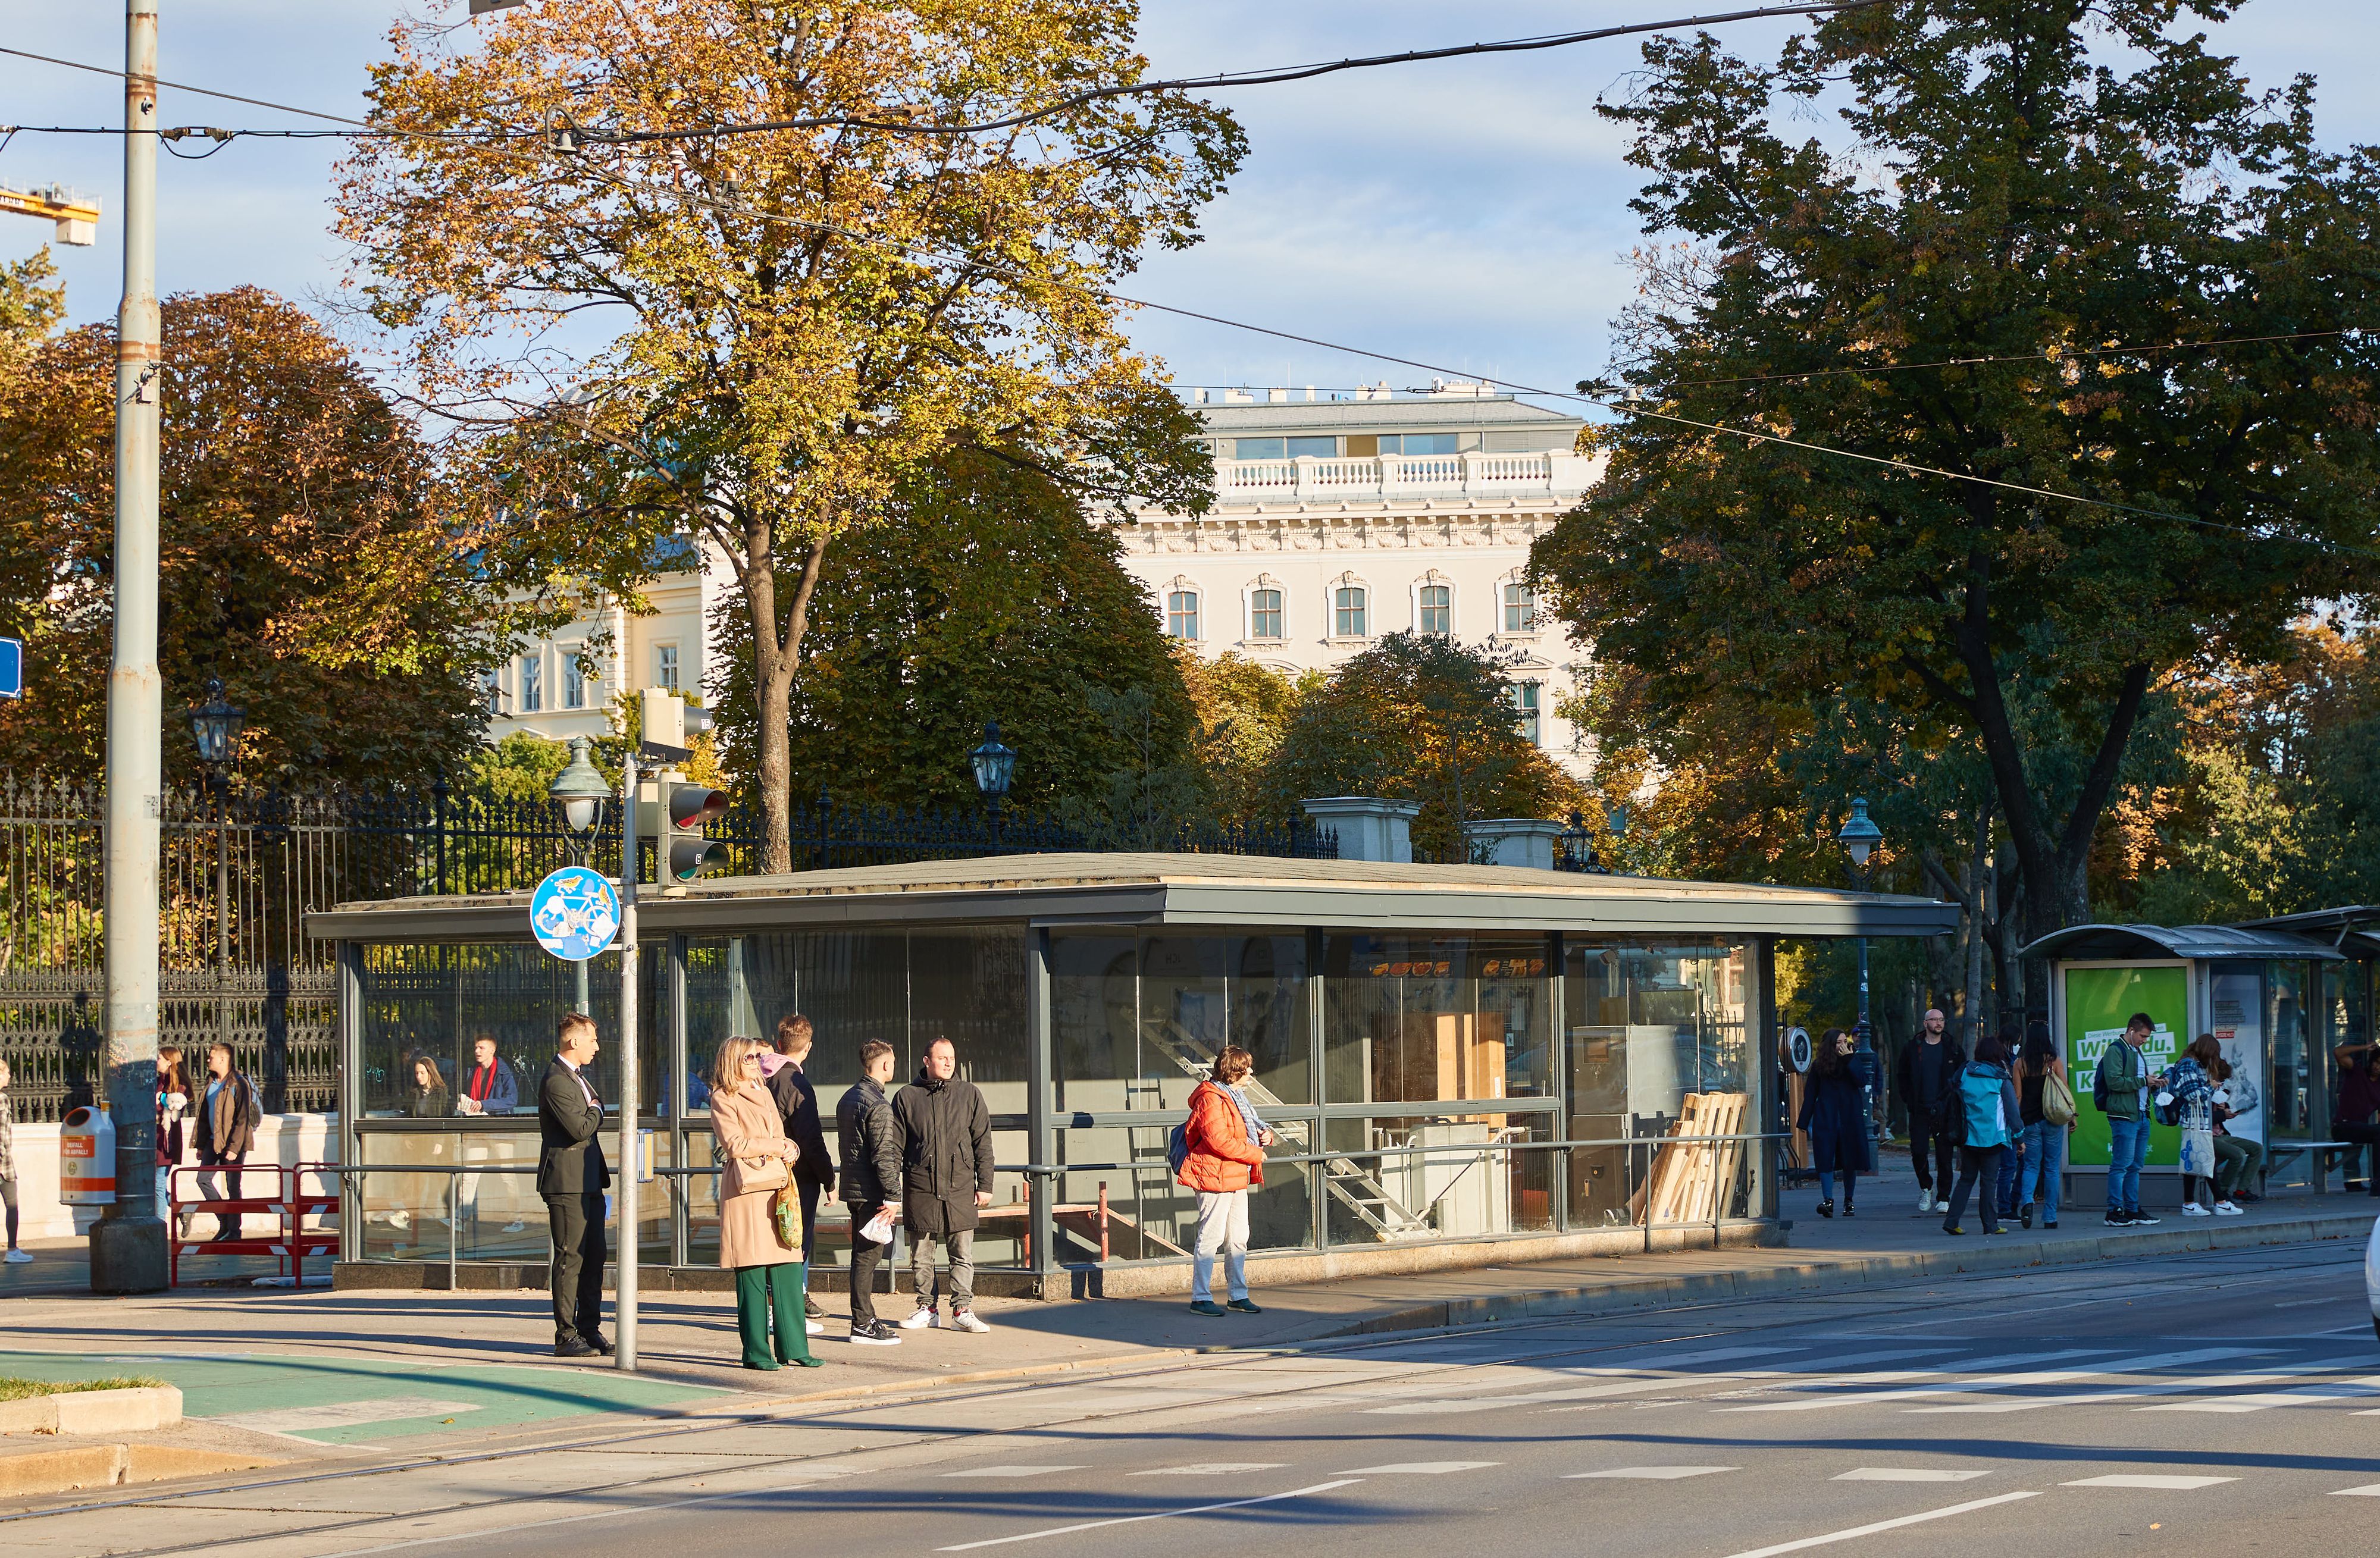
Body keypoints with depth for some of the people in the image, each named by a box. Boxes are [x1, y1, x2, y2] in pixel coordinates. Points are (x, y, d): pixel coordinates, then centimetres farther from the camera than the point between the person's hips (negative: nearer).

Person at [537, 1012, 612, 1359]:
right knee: (570, 1258, -7)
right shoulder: (556, 1081, -15)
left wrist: (593, 1111, 9)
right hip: (567, 1183, -10)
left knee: (595, 1256, 11)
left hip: (589, 1181, 10)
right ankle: (566, 1336, -3)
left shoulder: (582, 1077, 18)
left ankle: (590, 1330, 18)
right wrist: (595, 1111, -3)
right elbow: (580, 1128, -21)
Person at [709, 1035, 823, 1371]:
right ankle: (756, 1351, 0)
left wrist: (790, 1149, -1)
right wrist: (777, 1146, -6)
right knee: (752, 1272, -5)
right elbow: (734, 1144, -12)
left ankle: (792, 1348, 5)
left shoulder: (764, 1094, 22)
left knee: (788, 1270, 2)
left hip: (778, 1187, 7)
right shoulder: (723, 1099, -1)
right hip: (746, 1190, -7)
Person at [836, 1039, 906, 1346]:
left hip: (853, 1187, 10)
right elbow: (884, 1154, -19)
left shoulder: (849, 1098, 14)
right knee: (868, 1255, -7)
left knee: (863, 1255, 14)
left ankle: (865, 1319, 19)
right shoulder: (878, 1105, -16)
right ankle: (863, 1324, -6)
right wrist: (892, 1195, -17)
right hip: (871, 1191, -10)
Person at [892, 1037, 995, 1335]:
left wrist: (985, 1185, 4)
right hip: (920, 1188, 0)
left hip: (960, 1188, 0)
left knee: (962, 1254, -1)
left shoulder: (969, 1094, 7)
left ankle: (962, 1310, 3)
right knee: (921, 1254, 6)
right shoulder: (907, 1097, 5)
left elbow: (983, 1143, 9)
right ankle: (926, 1307, 17)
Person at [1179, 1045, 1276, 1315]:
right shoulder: (1211, 1099, -15)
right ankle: (1200, 1298, -3)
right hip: (1214, 1177, -10)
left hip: (1236, 1177, 10)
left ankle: (1238, 1295, 21)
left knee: (1238, 1238, 13)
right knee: (1211, 1237, -8)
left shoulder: (1235, 1095, 19)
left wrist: (1264, 1133, 8)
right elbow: (1220, 1141, -24)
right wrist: (1255, 1154, -15)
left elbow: (1246, 1128, 32)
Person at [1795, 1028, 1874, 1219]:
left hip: (1850, 1117, 1)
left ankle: (1849, 1201, 15)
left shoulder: (1854, 1060, 7)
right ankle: (1828, 1200, -16)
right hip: (1826, 1118, -1)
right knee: (1825, 1158, -12)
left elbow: (1861, 1082, -11)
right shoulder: (1819, 1065, 6)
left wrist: (1849, 1059, -13)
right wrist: (1803, 1121, 5)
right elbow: (1810, 1094, 8)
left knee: (1850, 1161, 5)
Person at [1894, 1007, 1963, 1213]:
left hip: (1945, 1111, 0)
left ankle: (1943, 1197, 8)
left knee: (1944, 1156, -1)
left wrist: (1955, 1101, 1)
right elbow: (1901, 1077, 12)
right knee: (1918, 1152, -7)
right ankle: (1926, 1188, 17)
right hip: (1920, 1110, 0)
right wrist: (1909, 1102, 2)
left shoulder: (1952, 1050, 6)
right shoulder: (1912, 1049, 6)